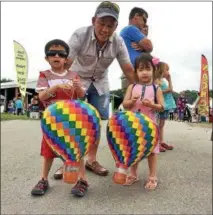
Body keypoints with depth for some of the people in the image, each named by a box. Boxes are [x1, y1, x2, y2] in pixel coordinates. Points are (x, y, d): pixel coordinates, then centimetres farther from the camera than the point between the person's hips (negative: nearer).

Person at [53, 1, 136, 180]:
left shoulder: (118, 42, -17)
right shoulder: (80, 35, -26)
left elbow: (129, 70, -15)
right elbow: (65, 64, -35)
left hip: (100, 83, 3)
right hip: (77, 80, -3)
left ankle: (92, 160, 16)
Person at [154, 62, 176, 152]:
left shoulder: (164, 80, 16)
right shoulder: (157, 80, -10)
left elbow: (171, 89, 17)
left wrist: (169, 79, 14)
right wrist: (166, 90, -17)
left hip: (166, 104, 9)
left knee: (162, 124, 12)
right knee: (158, 125, -5)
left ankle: (161, 142, 19)